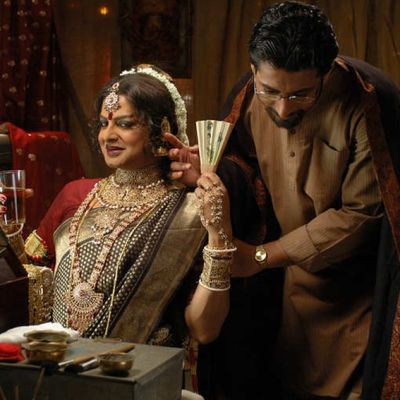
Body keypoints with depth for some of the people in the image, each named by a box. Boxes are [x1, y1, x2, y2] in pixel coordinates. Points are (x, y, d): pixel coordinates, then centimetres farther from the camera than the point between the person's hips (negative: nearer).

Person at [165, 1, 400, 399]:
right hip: (292, 274, 5)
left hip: (357, 287, -4)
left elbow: (360, 213, -22)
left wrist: (261, 256, -20)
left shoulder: (367, 103, -24)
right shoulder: (251, 95, -8)